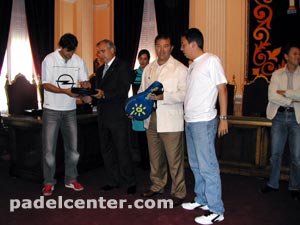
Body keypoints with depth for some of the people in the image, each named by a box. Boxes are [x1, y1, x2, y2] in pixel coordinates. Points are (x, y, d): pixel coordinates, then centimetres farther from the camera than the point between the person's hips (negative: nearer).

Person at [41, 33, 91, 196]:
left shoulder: (79, 61, 3)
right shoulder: (49, 60, -6)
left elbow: (84, 81, 5)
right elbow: (46, 84, -9)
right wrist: (65, 91, -24)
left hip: (70, 110, 3)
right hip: (51, 110, -3)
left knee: (72, 147, 9)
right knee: (49, 148, 0)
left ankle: (71, 179, 24)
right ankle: (49, 182, 15)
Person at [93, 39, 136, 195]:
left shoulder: (122, 67, -4)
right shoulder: (100, 70, 19)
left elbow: (124, 91, -15)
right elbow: (99, 92, 18)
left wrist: (104, 94, -24)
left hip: (118, 116, -8)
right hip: (103, 116, 8)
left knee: (122, 150, -2)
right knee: (106, 150, 12)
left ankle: (130, 182, 10)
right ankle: (114, 181, 23)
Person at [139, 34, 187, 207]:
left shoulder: (180, 69, -5)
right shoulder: (149, 69, 15)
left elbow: (184, 94, -13)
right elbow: (142, 91, 20)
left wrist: (163, 96, -23)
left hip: (170, 121, -6)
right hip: (151, 119, 6)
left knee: (174, 159, -1)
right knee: (155, 157, 17)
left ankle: (178, 192, 14)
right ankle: (157, 186, 34)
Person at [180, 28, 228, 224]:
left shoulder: (211, 61, -8)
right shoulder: (193, 65, 15)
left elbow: (222, 89, -11)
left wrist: (223, 118, -14)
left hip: (204, 122, -9)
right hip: (190, 121, 9)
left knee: (207, 166, -5)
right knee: (196, 164, 17)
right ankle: (202, 200, 31)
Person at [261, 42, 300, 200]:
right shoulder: (277, 74, 6)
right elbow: (272, 96, -7)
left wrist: (284, 92, -10)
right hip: (279, 116, 1)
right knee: (275, 153, 8)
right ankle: (273, 184, 23)